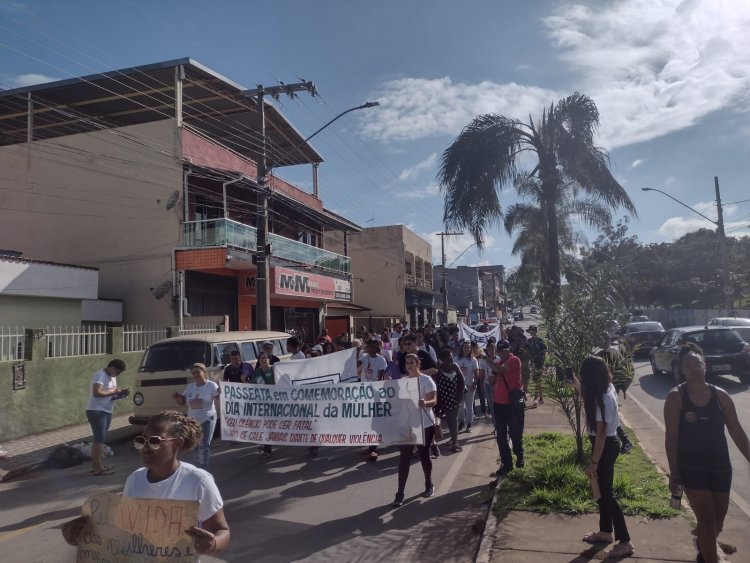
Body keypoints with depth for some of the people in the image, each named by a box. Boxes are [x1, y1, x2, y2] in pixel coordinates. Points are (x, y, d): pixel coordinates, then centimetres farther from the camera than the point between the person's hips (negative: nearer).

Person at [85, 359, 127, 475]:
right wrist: (113, 392, -18)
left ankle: (96, 465, 22)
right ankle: (98, 467, -4)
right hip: (97, 411, -10)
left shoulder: (112, 377, 16)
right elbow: (97, 393, -24)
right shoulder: (100, 375, -14)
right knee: (99, 439, -8)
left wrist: (121, 393, 1)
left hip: (106, 412, 10)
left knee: (99, 439, 14)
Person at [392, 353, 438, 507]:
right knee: (404, 457, -1)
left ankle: (429, 485, 31)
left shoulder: (426, 380, -8)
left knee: (424, 455, 9)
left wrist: (425, 403, -37)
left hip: (424, 425, -3)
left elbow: (434, 401, -15)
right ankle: (400, 492, 2)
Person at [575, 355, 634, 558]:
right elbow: (589, 401, 23)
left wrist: (593, 463, -20)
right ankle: (605, 532, 33)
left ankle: (625, 541, 10)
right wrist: (578, 386, 13)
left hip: (605, 447, -10)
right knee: (602, 490, 20)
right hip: (608, 443, 10)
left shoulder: (602, 399, -27)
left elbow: (601, 433, -24)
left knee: (606, 493, 0)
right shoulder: (607, 389, 1)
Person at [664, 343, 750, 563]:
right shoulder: (676, 397, -12)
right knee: (707, 520, -4)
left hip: (720, 467, 4)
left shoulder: (721, 396, -2)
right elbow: (671, 437, -11)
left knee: (718, 521, 18)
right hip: (691, 468, -4)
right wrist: (673, 472, -11)